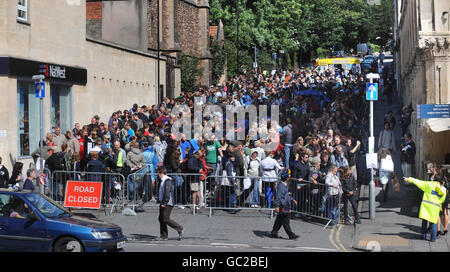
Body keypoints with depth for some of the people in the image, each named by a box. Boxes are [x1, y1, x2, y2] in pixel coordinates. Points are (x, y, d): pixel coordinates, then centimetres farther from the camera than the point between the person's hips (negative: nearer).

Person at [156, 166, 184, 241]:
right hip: (163, 203, 10)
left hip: (167, 204, -10)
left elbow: (167, 193, -22)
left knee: (166, 219, -11)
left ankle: (180, 229, -1)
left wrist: (164, 203, -23)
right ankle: (164, 236, 13)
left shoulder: (167, 181, -16)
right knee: (161, 219, 9)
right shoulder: (162, 181, 16)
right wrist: (160, 201, 20)